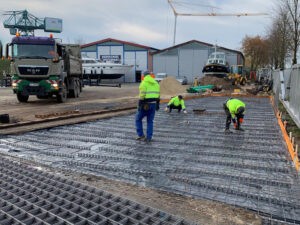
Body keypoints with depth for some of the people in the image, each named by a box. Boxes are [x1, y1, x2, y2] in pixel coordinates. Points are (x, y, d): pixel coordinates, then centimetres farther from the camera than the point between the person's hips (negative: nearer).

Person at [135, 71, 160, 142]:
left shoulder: (144, 83, -10)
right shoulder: (156, 83, 10)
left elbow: (142, 95, -17)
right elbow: (158, 95, 12)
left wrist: (139, 105, -13)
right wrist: (157, 104, 17)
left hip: (146, 105, -6)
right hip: (153, 104, 6)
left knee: (138, 119, 11)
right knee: (150, 121, 11)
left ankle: (141, 135, 9)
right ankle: (148, 138, 10)